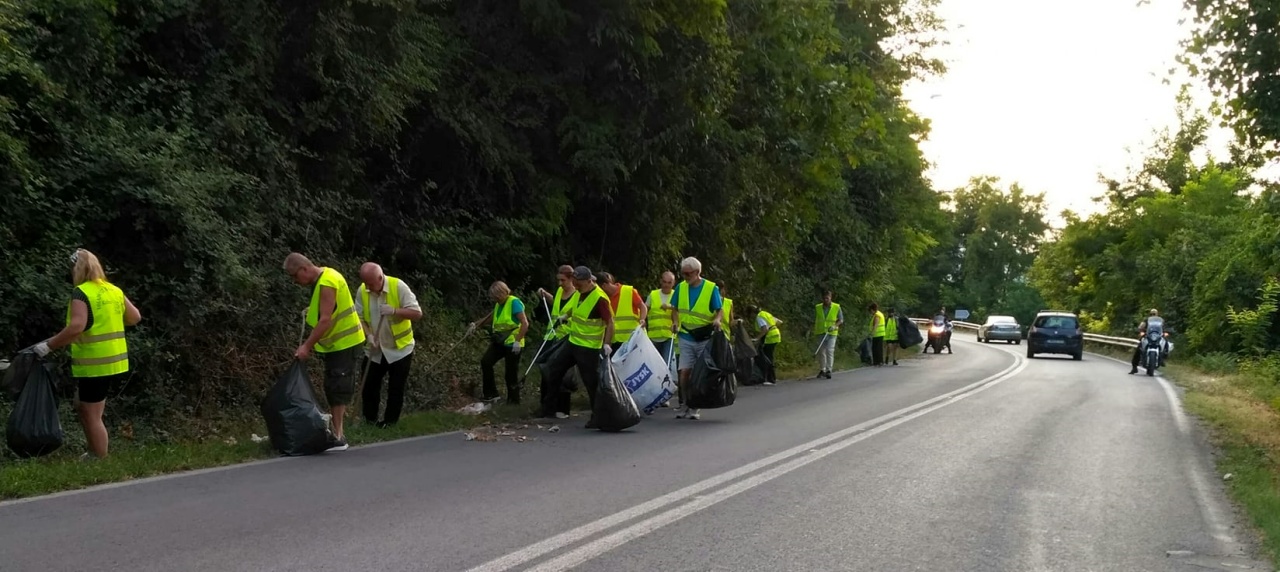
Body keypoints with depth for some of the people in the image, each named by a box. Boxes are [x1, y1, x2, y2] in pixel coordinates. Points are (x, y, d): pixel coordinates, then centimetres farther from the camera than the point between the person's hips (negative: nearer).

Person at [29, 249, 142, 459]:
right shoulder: (115, 291, 8)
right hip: (113, 362, 8)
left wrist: (49, 345, -19)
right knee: (83, 407, 23)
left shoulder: (81, 293, -14)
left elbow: (76, 327, -26)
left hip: (95, 365, -8)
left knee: (92, 416, 1)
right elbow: (135, 317, 15)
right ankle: (94, 453, 27)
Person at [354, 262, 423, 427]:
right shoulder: (362, 291, -8)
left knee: (396, 388, 6)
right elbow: (359, 317, -1)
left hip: (400, 348, -3)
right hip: (375, 350, 3)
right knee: (369, 386, 7)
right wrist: (368, 335, -19)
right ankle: (370, 420, 21)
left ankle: (390, 422, 18)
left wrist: (394, 311, -34)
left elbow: (417, 313, -19)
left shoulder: (398, 286, -20)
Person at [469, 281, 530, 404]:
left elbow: (525, 323, -19)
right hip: (500, 342, 7)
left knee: (511, 375, -1)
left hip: (512, 344, -7)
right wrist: (475, 324, 7)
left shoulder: (514, 302, -15)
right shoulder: (498, 304, 9)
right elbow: (490, 318, 23)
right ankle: (491, 394, -1)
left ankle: (513, 402, 12)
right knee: (485, 362, -9)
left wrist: (517, 341, -23)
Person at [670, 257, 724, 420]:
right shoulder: (680, 288, 5)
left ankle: (695, 407, 10)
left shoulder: (712, 288, -5)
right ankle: (684, 404, 5)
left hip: (705, 338, -2)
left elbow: (720, 310, -4)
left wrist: (718, 320, -25)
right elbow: (675, 310, 14)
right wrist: (676, 323, -4)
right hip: (686, 337, 2)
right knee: (685, 371, -5)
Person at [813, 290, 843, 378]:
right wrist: (814, 331, 10)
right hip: (820, 333, 3)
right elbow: (815, 320, 13)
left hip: (831, 333, -2)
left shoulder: (837, 307, -1)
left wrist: (834, 326, -13)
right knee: (821, 352, 6)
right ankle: (822, 370, 17)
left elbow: (841, 320, 4)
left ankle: (828, 370, -7)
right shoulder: (817, 308, 5)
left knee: (830, 351, -11)